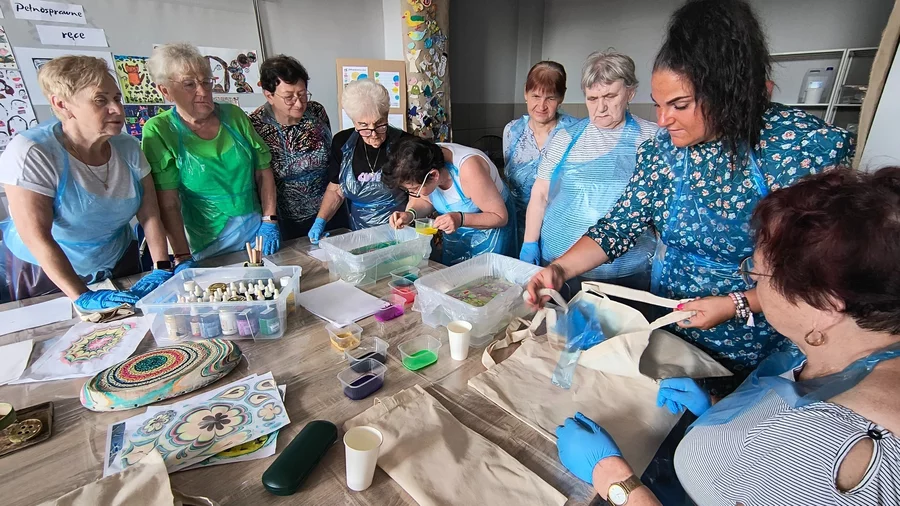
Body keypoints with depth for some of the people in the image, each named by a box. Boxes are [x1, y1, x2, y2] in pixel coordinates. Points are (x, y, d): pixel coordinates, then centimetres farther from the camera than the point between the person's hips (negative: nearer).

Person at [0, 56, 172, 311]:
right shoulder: (31, 153, -22)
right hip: (48, 273, -4)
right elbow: (36, 237, -25)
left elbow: (150, 214, -8)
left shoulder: (127, 148, -8)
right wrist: (83, 298, -28)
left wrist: (162, 269, -16)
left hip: (120, 265, 4)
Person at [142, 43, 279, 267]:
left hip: (258, 232, 3)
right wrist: (183, 257, -16)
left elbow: (263, 172, 1)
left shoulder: (233, 115, -2)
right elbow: (168, 203, -11)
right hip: (207, 247, -2)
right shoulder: (159, 131, -9)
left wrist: (270, 221, -6)